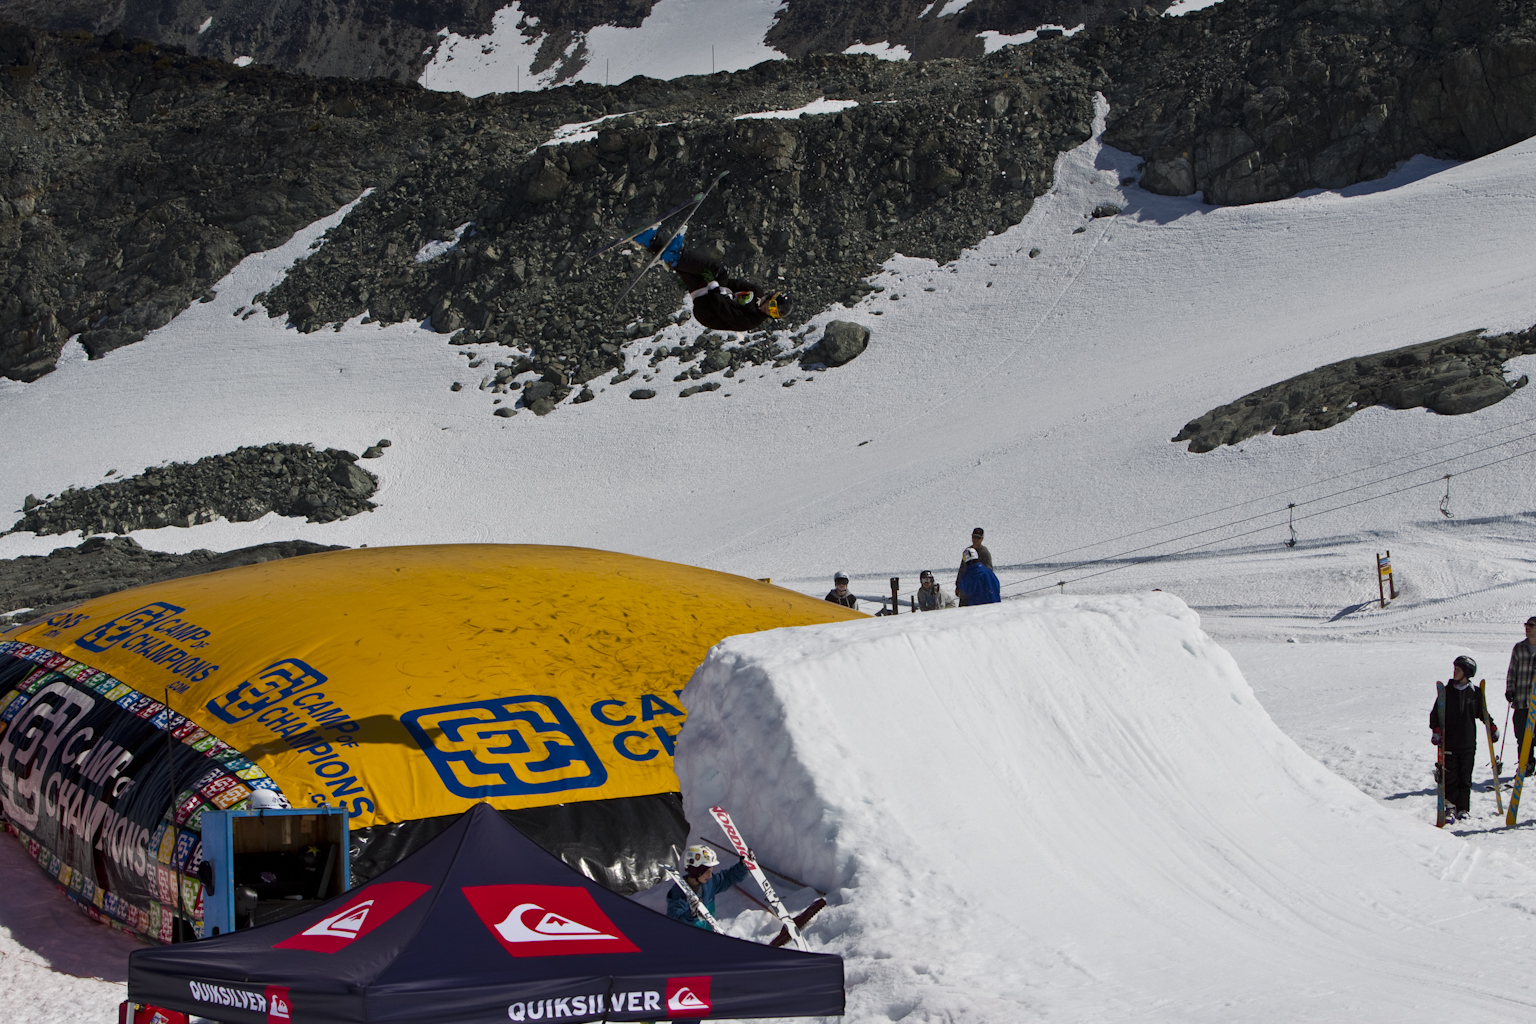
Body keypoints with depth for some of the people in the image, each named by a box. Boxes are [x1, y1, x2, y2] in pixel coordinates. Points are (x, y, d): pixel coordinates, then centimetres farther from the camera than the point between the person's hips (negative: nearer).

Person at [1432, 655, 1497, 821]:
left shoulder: (1475, 693, 6)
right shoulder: (1446, 691, 2)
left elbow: (1483, 713, 19)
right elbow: (1436, 713, 2)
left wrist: (1492, 727, 11)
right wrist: (1436, 730, -12)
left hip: (1468, 743, 1)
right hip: (1449, 743, -1)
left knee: (1465, 778, 3)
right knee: (1450, 777, -4)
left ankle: (1463, 809, 11)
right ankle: (1449, 808, 2)